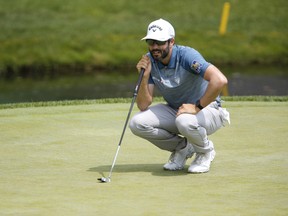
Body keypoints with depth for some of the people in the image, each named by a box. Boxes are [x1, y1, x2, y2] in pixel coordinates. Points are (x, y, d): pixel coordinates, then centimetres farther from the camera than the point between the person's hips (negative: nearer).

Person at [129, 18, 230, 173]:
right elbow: (143, 105, -9)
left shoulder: (186, 55, -25)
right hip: (174, 110, 6)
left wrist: (197, 107, -32)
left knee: (185, 121, -40)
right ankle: (182, 148, 7)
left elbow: (220, 80, -39)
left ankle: (206, 150, -5)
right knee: (137, 123, -16)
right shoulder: (149, 61, -7)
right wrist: (145, 76, -24)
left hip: (207, 109, -6)